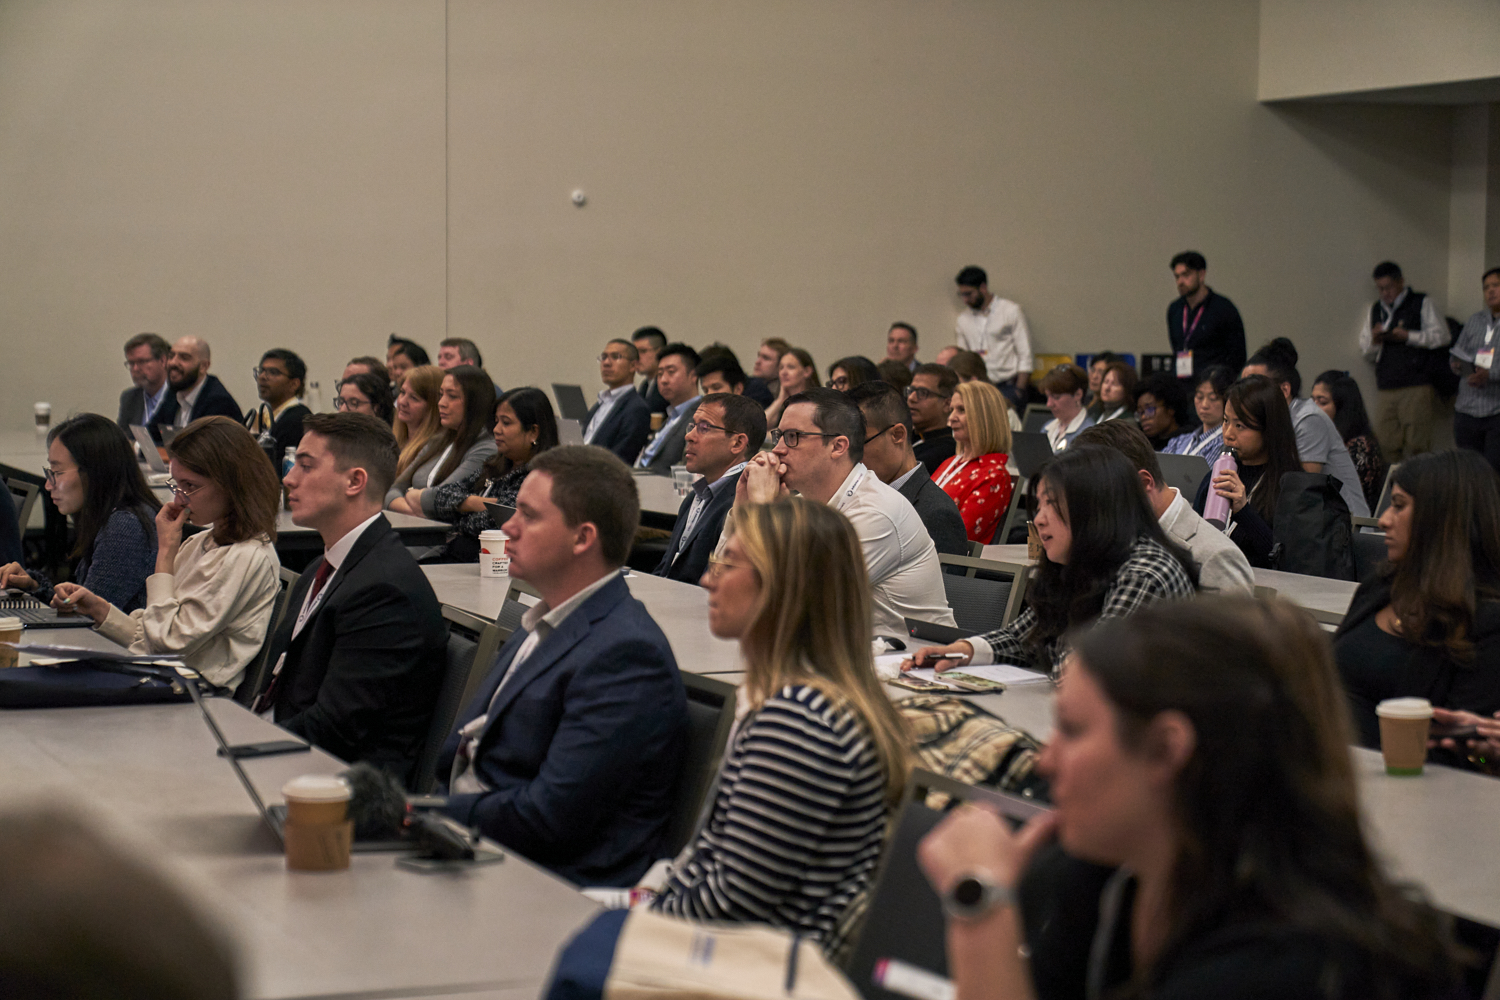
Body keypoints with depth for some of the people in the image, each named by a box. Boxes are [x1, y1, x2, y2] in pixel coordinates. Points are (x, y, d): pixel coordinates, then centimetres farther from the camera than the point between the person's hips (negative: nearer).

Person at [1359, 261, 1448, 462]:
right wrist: (1374, 341, 0)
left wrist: (1408, 336, -7)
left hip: (1416, 387, -5)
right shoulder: (1374, 310, 22)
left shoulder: (1421, 303, 7)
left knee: (1418, 446, -9)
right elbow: (1366, 353, 22)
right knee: (1387, 445, -3)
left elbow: (1442, 336, -2)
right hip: (1385, 389, 5)